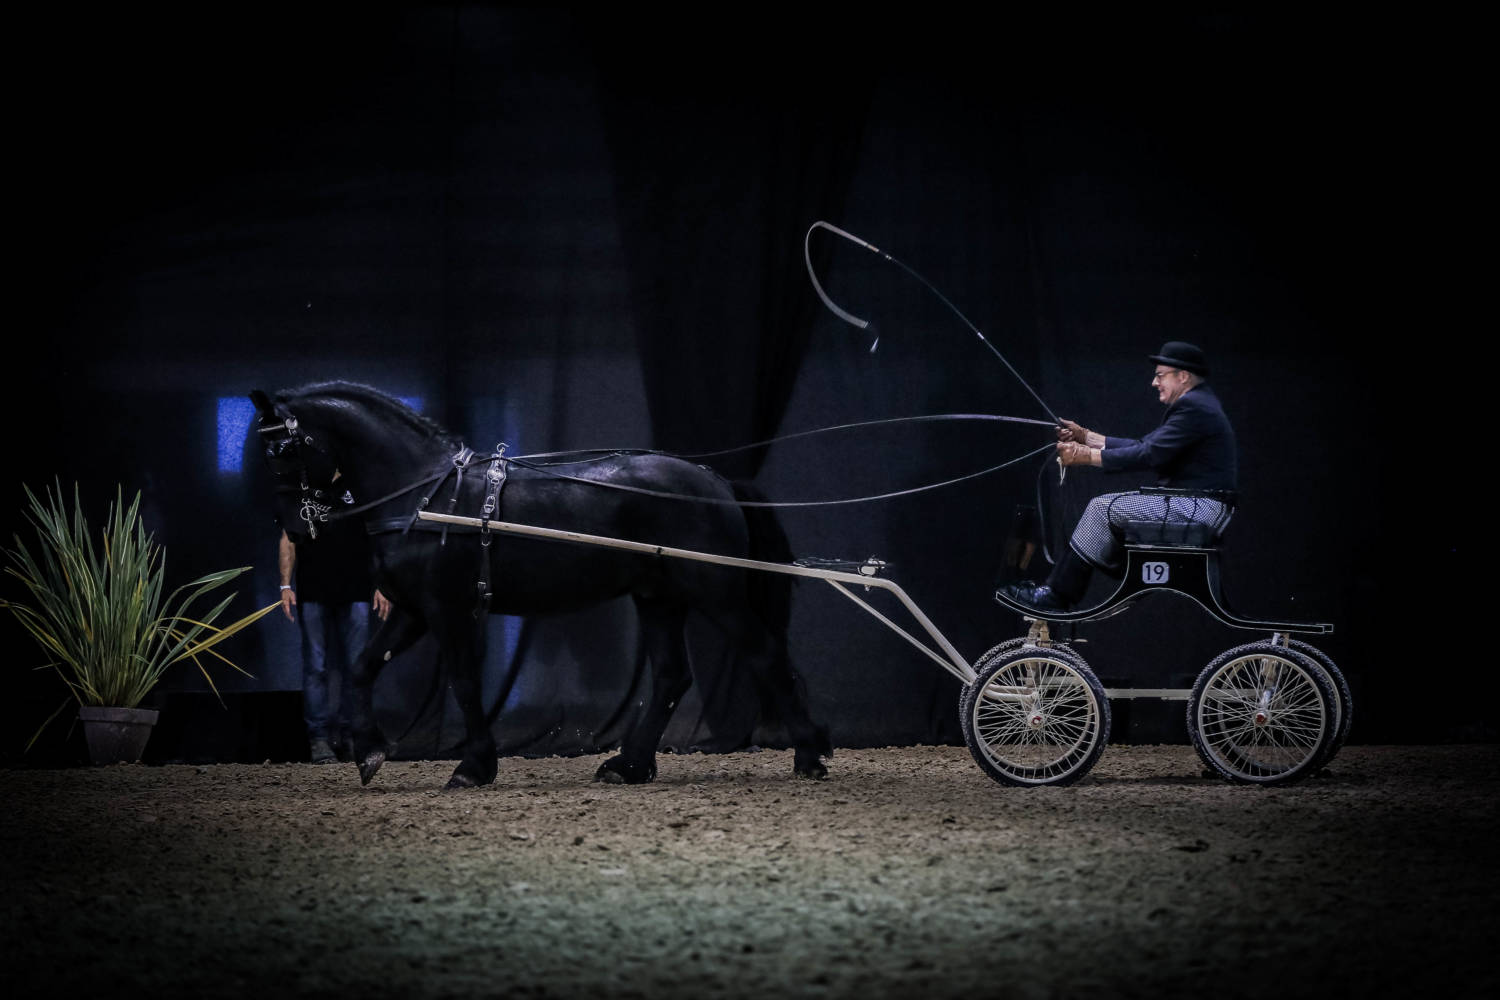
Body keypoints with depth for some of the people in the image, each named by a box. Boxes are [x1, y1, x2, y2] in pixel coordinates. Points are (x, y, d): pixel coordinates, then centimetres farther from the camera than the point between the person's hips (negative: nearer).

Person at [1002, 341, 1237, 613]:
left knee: (1103, 508, -13)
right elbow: (1143, 446, 18)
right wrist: (1086, 437, 13)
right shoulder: (1196, 403, 19)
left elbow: (1149, 455, -22)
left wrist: (1086, 456, -17)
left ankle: (1057, 595, -11)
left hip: (1198, 508, -11)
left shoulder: (1193, 407, -15)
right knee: (1107, 509, 13)